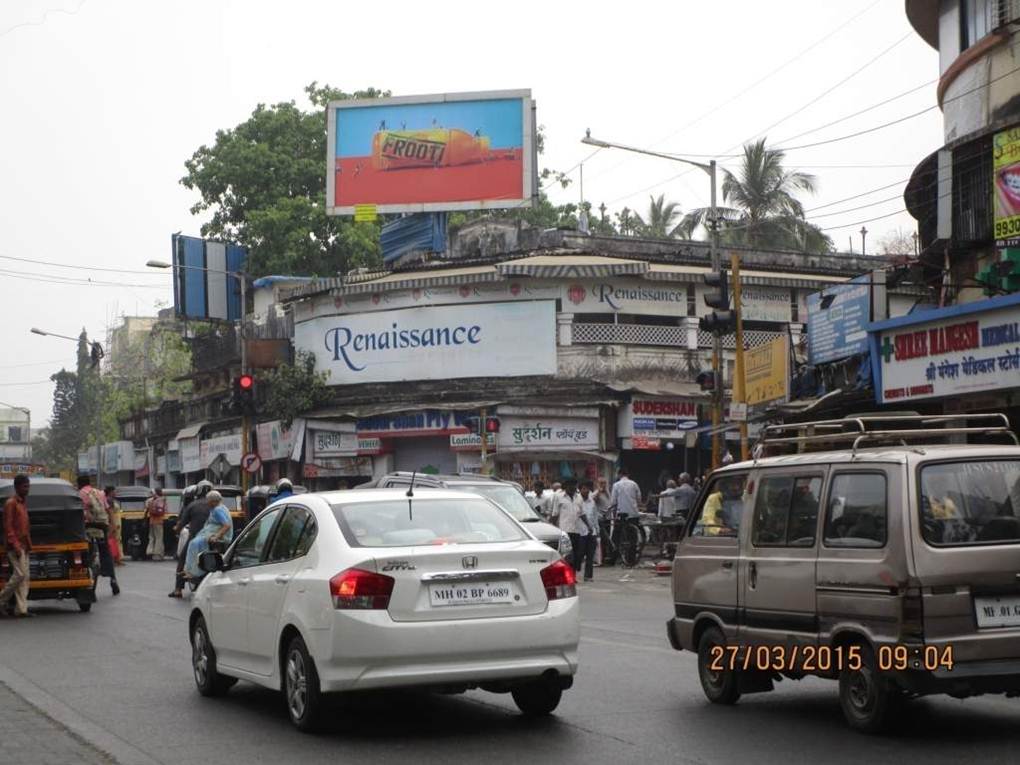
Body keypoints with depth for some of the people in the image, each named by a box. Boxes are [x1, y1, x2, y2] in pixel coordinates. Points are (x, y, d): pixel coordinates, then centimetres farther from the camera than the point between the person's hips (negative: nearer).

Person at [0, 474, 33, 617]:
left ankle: (21, 608, 4)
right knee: (20, 574, -14)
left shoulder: (24, 503, 17)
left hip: (24, 545, 9)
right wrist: (15, 545, -19)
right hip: (15, 545, -9)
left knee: (24, 577, 4)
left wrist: (28, 544, 15)